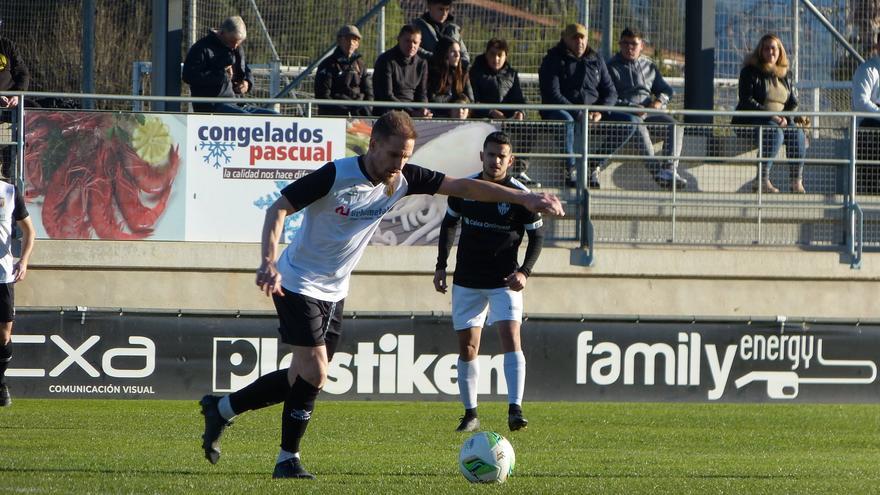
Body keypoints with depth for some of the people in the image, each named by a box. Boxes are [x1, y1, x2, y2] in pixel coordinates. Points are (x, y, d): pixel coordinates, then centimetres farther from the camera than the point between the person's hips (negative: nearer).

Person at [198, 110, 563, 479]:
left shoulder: (403, 180, -7)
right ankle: (288, 459, 1)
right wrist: (269, 261, -38)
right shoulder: (337, 175, -23)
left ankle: (221, 409, 24)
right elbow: (278, 209, -23)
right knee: (313, 373, -14)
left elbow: (462, 187, -6)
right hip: (298, 284, -7)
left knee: (306, 378, 8)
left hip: (334, 292, 7)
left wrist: (524, 198, -14)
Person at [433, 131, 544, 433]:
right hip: (467, 281, 3)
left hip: (504, 282, -3)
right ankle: (470, 414, 17)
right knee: (467, 347, 6)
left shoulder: (519, 196, -10)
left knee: (510, 337, -20)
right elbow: (449, 224, 15)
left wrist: (524, 272, -13)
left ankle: (515, 410, -26)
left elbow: (537, 236, 0)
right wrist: (441, 266, 10)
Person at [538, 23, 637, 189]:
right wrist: (579, 115, -23)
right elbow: (552, 95, -11)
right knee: (565, 120, -42)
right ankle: (569, 170, -32)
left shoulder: (596, 60, 16)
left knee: (630, 122, -14)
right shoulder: (553, 61, 1)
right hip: (564, 111, -5)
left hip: (593, 114, 5)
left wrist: (600, 112, -11)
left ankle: (593, 165, -11)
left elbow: (610, 92, 12)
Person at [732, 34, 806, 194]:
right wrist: (771, 116, -20)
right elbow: (746, 101, -12)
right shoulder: (750, 72, -2)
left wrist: (785, 117, -8)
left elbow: (793, 103, 16)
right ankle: (762, 179, -39)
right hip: (749, 123, -5)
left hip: (778, 121, 5)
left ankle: (797, 183, -27)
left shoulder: (785, 76, 15)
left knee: (797, 133, -23)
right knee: (775, 132, -35)